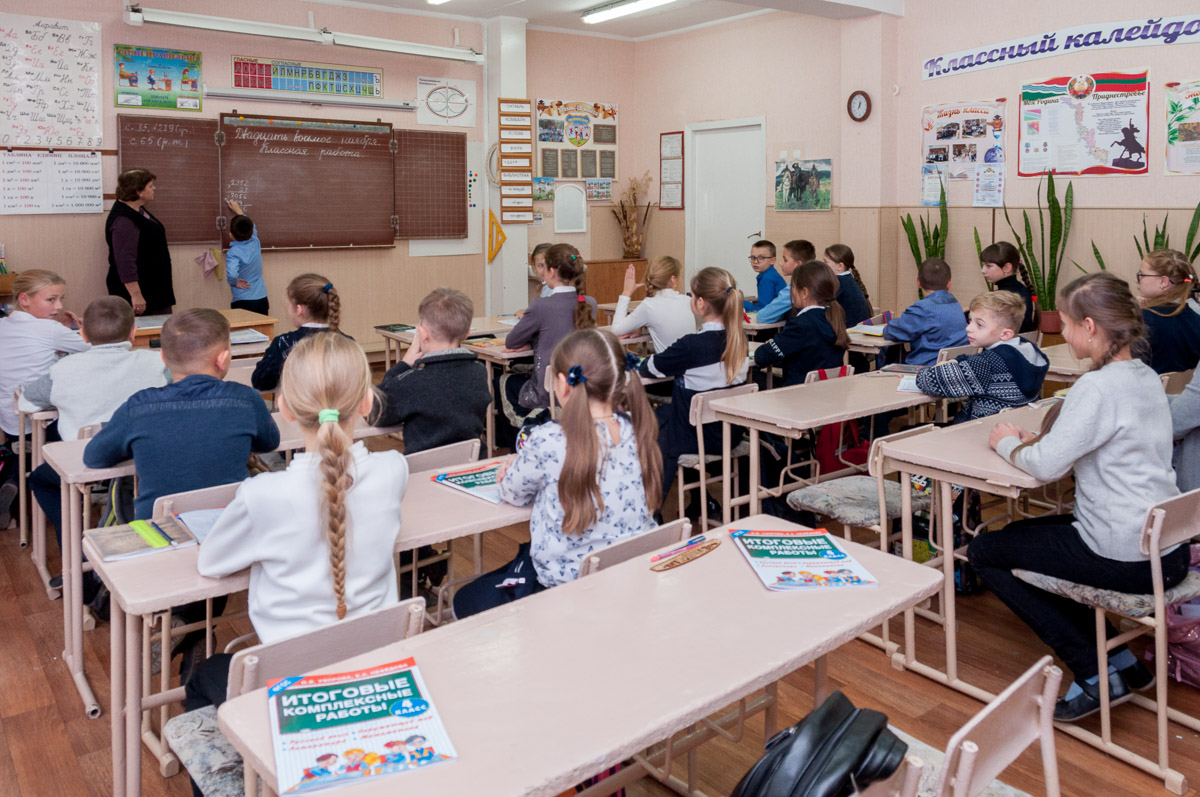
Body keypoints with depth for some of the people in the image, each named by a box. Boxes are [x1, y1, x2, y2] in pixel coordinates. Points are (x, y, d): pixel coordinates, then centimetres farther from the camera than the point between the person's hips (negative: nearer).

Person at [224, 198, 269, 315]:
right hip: (262, 300, 5)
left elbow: (232, 274, -32)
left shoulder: (233, 253, -15)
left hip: (242, 302, -5)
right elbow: (251, 228, 23)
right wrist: (238, 210, 36)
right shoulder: (256, 244, 1)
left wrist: (234, 283, -10)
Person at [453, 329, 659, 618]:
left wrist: (518, 465, 18)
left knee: (466, 601, 19)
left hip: (566, 585, -6)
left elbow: (514, 493, -3)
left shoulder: (548, 442, -23)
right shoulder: (637, 431, -7)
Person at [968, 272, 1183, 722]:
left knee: (984, 552, 5)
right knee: (1025, 532, 27)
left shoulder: (1099, 387, -22)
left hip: (1126, 561, -9)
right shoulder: (1147, 377, 8)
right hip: (1168, 549, 9)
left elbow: (1046, 466, -21)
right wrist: (1031, 440, 4)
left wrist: (1008, 443, -1)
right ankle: (1120, 659, 24)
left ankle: (1096, 674, 6)